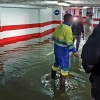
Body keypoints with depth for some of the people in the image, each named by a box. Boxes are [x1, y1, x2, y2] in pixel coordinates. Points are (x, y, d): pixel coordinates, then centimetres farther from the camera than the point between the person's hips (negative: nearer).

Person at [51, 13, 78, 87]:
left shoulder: (59, 26, 3)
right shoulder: (68, 29, -23)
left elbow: (54, 37, 13)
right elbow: (69, 43, -24)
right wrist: (74, 51, -15)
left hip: (57, 49, 8)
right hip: (63, 51, -8)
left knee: (57, 63, 26)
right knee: (64, 66, 5)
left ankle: (53, 75, 44)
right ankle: (62, 83, 14)